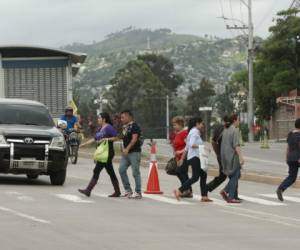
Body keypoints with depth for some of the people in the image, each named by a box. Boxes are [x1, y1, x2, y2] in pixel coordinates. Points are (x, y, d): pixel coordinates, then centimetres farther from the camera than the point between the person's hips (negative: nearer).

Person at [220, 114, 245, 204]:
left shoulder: (225, 130, 14)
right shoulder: (235, 130, -12)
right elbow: (236, 145, -21)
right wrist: (241, 157, -25)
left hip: (225, 156, 9)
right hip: (233, 156, -9)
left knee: (237, 175, 16)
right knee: (235, 176, -1)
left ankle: (225, 191, 4)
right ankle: (231, 198, -2)